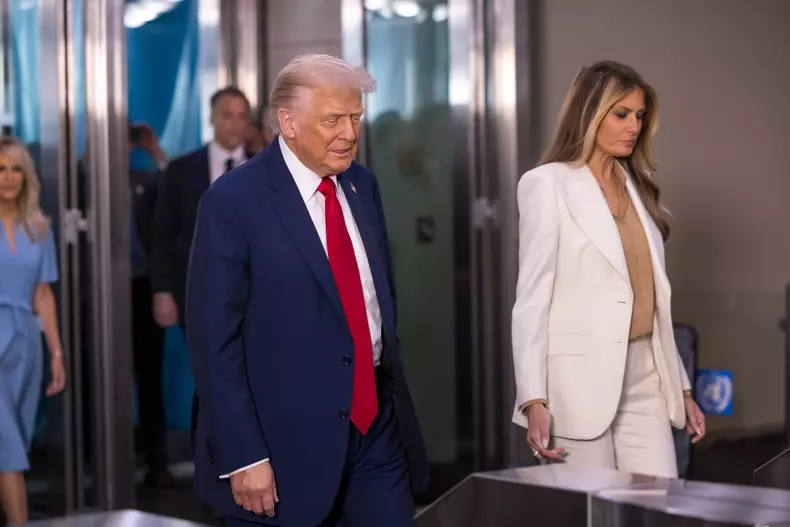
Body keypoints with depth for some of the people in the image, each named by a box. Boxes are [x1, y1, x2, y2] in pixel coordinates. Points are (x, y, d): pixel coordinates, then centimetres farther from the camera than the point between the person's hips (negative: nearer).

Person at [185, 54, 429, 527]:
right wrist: (242, 457, -17)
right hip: (288, 440, -5)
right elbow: (214, 341, -13)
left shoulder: (362, 185, 8)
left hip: (377, 425, 6)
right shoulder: (233, 202, -11)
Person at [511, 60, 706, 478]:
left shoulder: (636, 185, 16)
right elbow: (532, 296, -8)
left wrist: (681, 385, 16)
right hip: (581, 379, -6)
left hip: (645, 379, 6)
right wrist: (534, 400, -15)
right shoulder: (548, 184, -4)